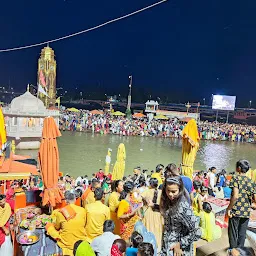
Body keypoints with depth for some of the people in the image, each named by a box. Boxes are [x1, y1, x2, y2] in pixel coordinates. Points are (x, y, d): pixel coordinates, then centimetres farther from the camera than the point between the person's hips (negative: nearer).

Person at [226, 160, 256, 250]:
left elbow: (235, 196, -20)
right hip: (246, 212, 5)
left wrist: (229, 208, -12)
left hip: (236, 211, -5)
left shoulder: (236, 178, -9)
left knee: (233, 233, 7)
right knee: (242, 234, 15)